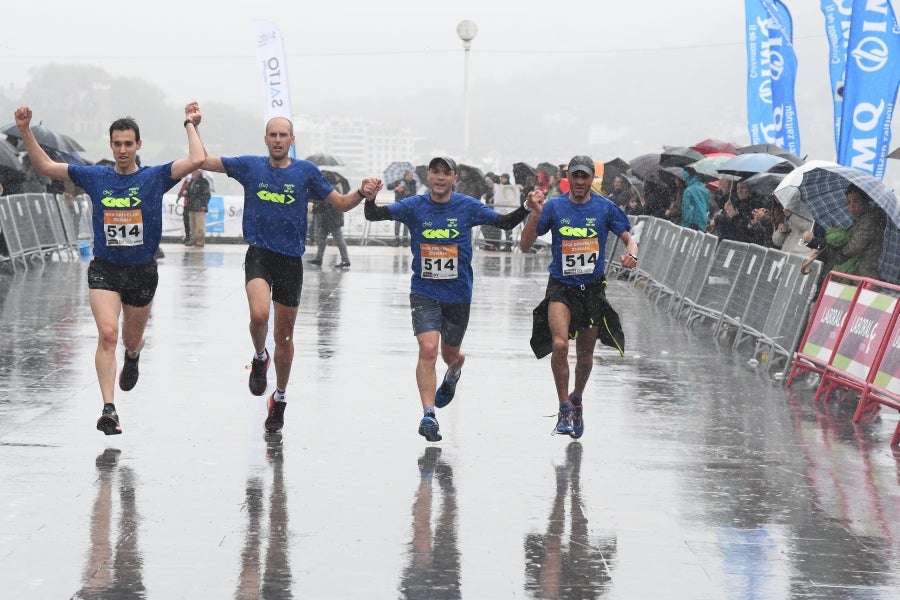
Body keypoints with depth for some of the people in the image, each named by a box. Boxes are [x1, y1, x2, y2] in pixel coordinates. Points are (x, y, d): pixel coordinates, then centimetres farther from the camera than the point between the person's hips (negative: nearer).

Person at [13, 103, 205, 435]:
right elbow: (45, 166, 6)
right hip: (104, 269, 0)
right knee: (107, 334, -19)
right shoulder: (95, 177, 1)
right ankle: (109, 409, -22)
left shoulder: (155, 177, -4)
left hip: (143, 271, 0)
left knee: (131, 339, 17)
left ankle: (133, 357, 56)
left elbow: (196, 160, -16)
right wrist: (25, 130, -3)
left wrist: (190, 125, -6)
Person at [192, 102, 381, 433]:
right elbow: (202, 161, 9)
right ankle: (259, 357, 5)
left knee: (284, 335, 9)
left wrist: (362, 193, -12)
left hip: (291, 260, 1)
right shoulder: (250, 166, 3)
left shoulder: (306, 171, 2)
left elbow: (341, 203, 7)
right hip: (259, 255, -1)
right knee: (259, 314, -28)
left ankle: (279, 398, 29)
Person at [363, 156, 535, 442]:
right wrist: (369, 199, -37)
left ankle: (452, 375, 55)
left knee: (450, 355, 17)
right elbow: (375, 215, -15)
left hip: (458, 293, 1)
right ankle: (428, 415, -17)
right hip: (424, 292, -1)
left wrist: (526, 208, -19)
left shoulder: (467, 206, -5)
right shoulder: (414, 206, -7)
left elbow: (504, 222, 0)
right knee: (428, 349, -19)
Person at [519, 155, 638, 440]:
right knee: (559, 344, -24)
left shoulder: (605, 208, -1)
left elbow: (629, 238, 3)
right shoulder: (554, 206, -4)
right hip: (561, 288, -2)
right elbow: (525, 245, -6)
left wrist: (631, 253, -20)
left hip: (593, 288, 2)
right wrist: (536, 213, -20)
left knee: (585, 354, 13)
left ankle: (577, 399, 41)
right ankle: (564, 409, -11)